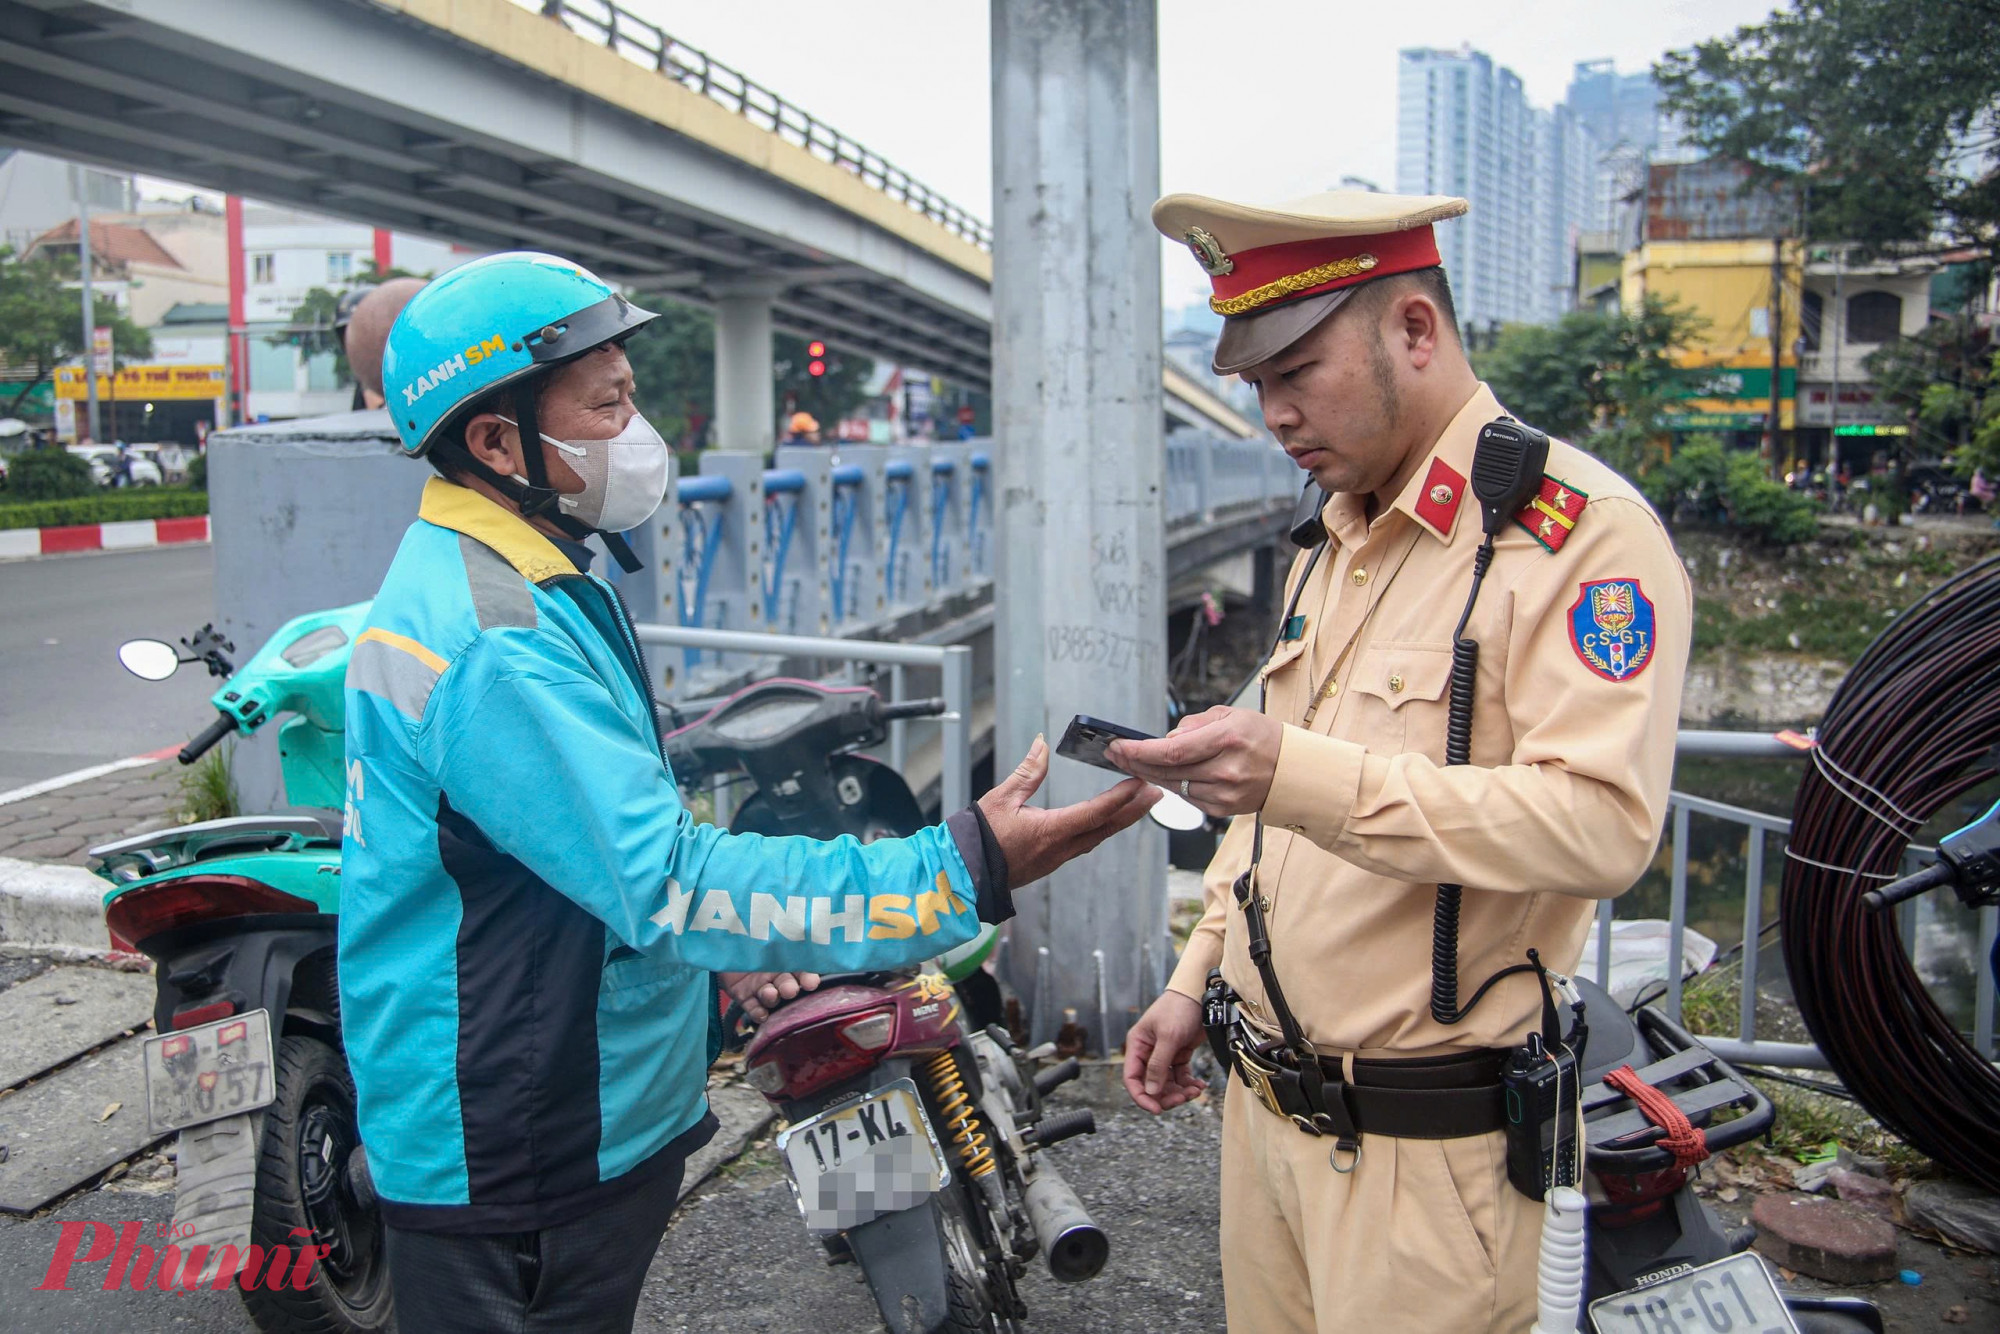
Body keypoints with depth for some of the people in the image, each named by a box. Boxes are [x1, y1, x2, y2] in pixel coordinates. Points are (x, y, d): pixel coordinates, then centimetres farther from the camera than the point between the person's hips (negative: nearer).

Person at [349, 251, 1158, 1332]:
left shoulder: (529, 583, 9)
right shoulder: (494, 637, -26)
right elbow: (667, 878, -32)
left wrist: (712, 942, 14)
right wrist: (960, 873, -34)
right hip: (513, 1165, -10)